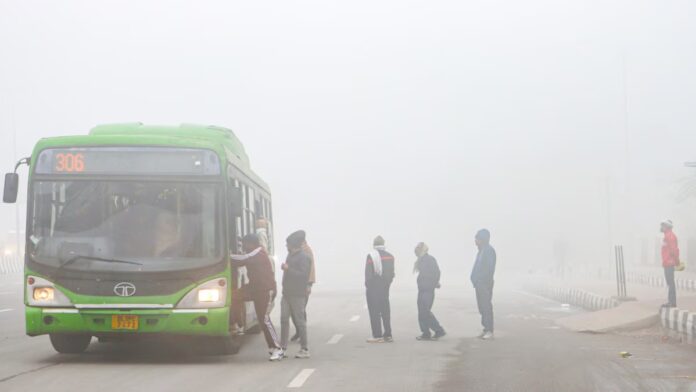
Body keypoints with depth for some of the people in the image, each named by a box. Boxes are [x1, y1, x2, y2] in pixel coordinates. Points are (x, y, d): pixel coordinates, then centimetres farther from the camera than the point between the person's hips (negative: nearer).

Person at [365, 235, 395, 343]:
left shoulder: (371, 256, -11)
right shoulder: (390, 256, 6)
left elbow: (368, 274, -12)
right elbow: (391, 273, 9)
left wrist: (367, 285, -1)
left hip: (373, 288, -5)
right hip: (385, 288, 5)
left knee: (374, 312, -1)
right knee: (385, 311, 11)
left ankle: (377, 335, -3)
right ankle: (388, 335, 13)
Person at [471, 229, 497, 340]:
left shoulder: (489, 251, -13)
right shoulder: (481, 251, 16)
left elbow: (490, 268, -18)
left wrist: (487, 283, -21)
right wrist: (475, 280, 14)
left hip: (485, 284, -10)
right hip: (479, 284, 10)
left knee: (486, 307, -8)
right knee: (482, 307, 12)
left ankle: (489, 331, -6)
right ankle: (486, 329, 17)